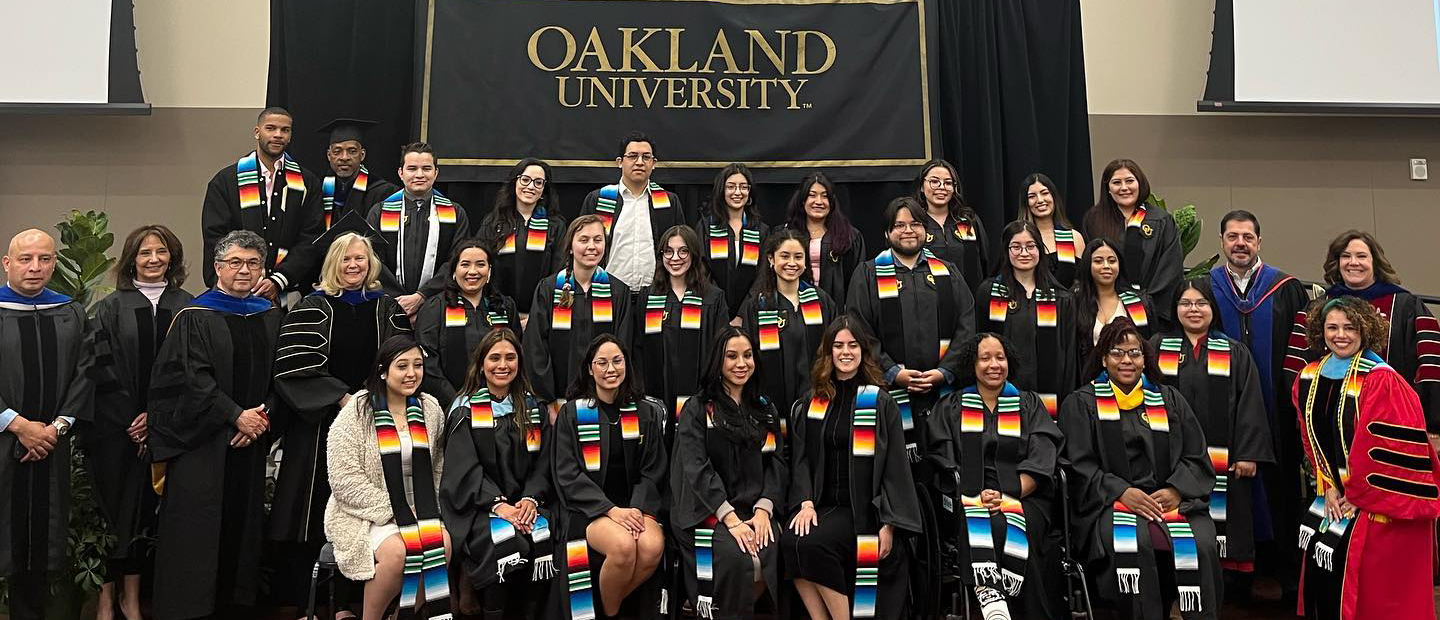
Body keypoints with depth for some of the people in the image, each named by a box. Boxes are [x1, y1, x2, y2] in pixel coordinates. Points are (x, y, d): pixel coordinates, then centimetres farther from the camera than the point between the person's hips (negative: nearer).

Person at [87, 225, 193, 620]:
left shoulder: (185, 307, 6)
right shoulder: (112, 308, 3)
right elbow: (101, 368, -2)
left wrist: (156, 414, -8)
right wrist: (130, 418, -9)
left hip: (162, 425, 1)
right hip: (115, 426, -1)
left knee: (145, 508, 7)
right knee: (112, 506, 2)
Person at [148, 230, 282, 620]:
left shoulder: (270, 318, 11)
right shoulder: (194, 318, -3)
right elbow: (194, 379, -11)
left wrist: (261, 417, -8)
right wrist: (237, 416, -17)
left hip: (250, 443, 4)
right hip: (202, 443, -4)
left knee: (243, 525, 8)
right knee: (198, 526, -2)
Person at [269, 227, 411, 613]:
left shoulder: (387, 309, 10)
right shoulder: (313, 308, 2)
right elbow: (298, 365, -8)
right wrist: (342, 397, -15)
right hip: (318, 424, -2)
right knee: (312, 515, 1)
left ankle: (348, 600, 13)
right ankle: (297, 599, 13)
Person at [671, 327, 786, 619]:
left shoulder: (766, 411, 17)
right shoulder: (697, 408, 3)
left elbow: (776, 463, 9)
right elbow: (696, 468, -7)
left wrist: (763, 510, -9)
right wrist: (731, 518, -18)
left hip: (756, 509, 4)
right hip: (709, 512, -3)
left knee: (778, 554, -26)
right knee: (736, 557, -32)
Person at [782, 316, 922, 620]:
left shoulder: (880, 402, 1)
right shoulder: (811, 401, 11)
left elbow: (895, 465, -2)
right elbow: (801, 458, 8)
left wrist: (888, 525, -10)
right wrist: (806, 503, -9)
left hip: (861, 507, -3)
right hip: (822, 504, 4)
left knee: (812, 543, -28)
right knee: (790, 540, -25)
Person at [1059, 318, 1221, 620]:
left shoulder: (1170, 400, 20)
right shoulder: (1080, 403, 11)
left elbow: (1197, 458, 13)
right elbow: (1079, 465, 1)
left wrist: (1176, 490, -7)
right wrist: (1121, 491, -14)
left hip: (1171, 500, 3)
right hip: (1110, 503, -2)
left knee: (1201, 545, -28)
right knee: (1133, 545, -34)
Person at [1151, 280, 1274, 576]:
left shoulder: (1235, 353, 10)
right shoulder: (1158, 347, 10)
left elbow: (1250, 407, 3)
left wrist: (1248, 455, -6)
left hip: (1222, 463, 0)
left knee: (1218, 532, -1)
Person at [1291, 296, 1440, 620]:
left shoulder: (1381, 381, -17)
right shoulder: (1308, 379, 3)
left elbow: (1394, 450, -17)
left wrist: (1356, 494, -12)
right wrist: (1328, 486, 1)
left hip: (1377, 507, -6)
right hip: (1333, 497, 6)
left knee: (1371, 588, 1)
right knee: (1320, 577, 12)